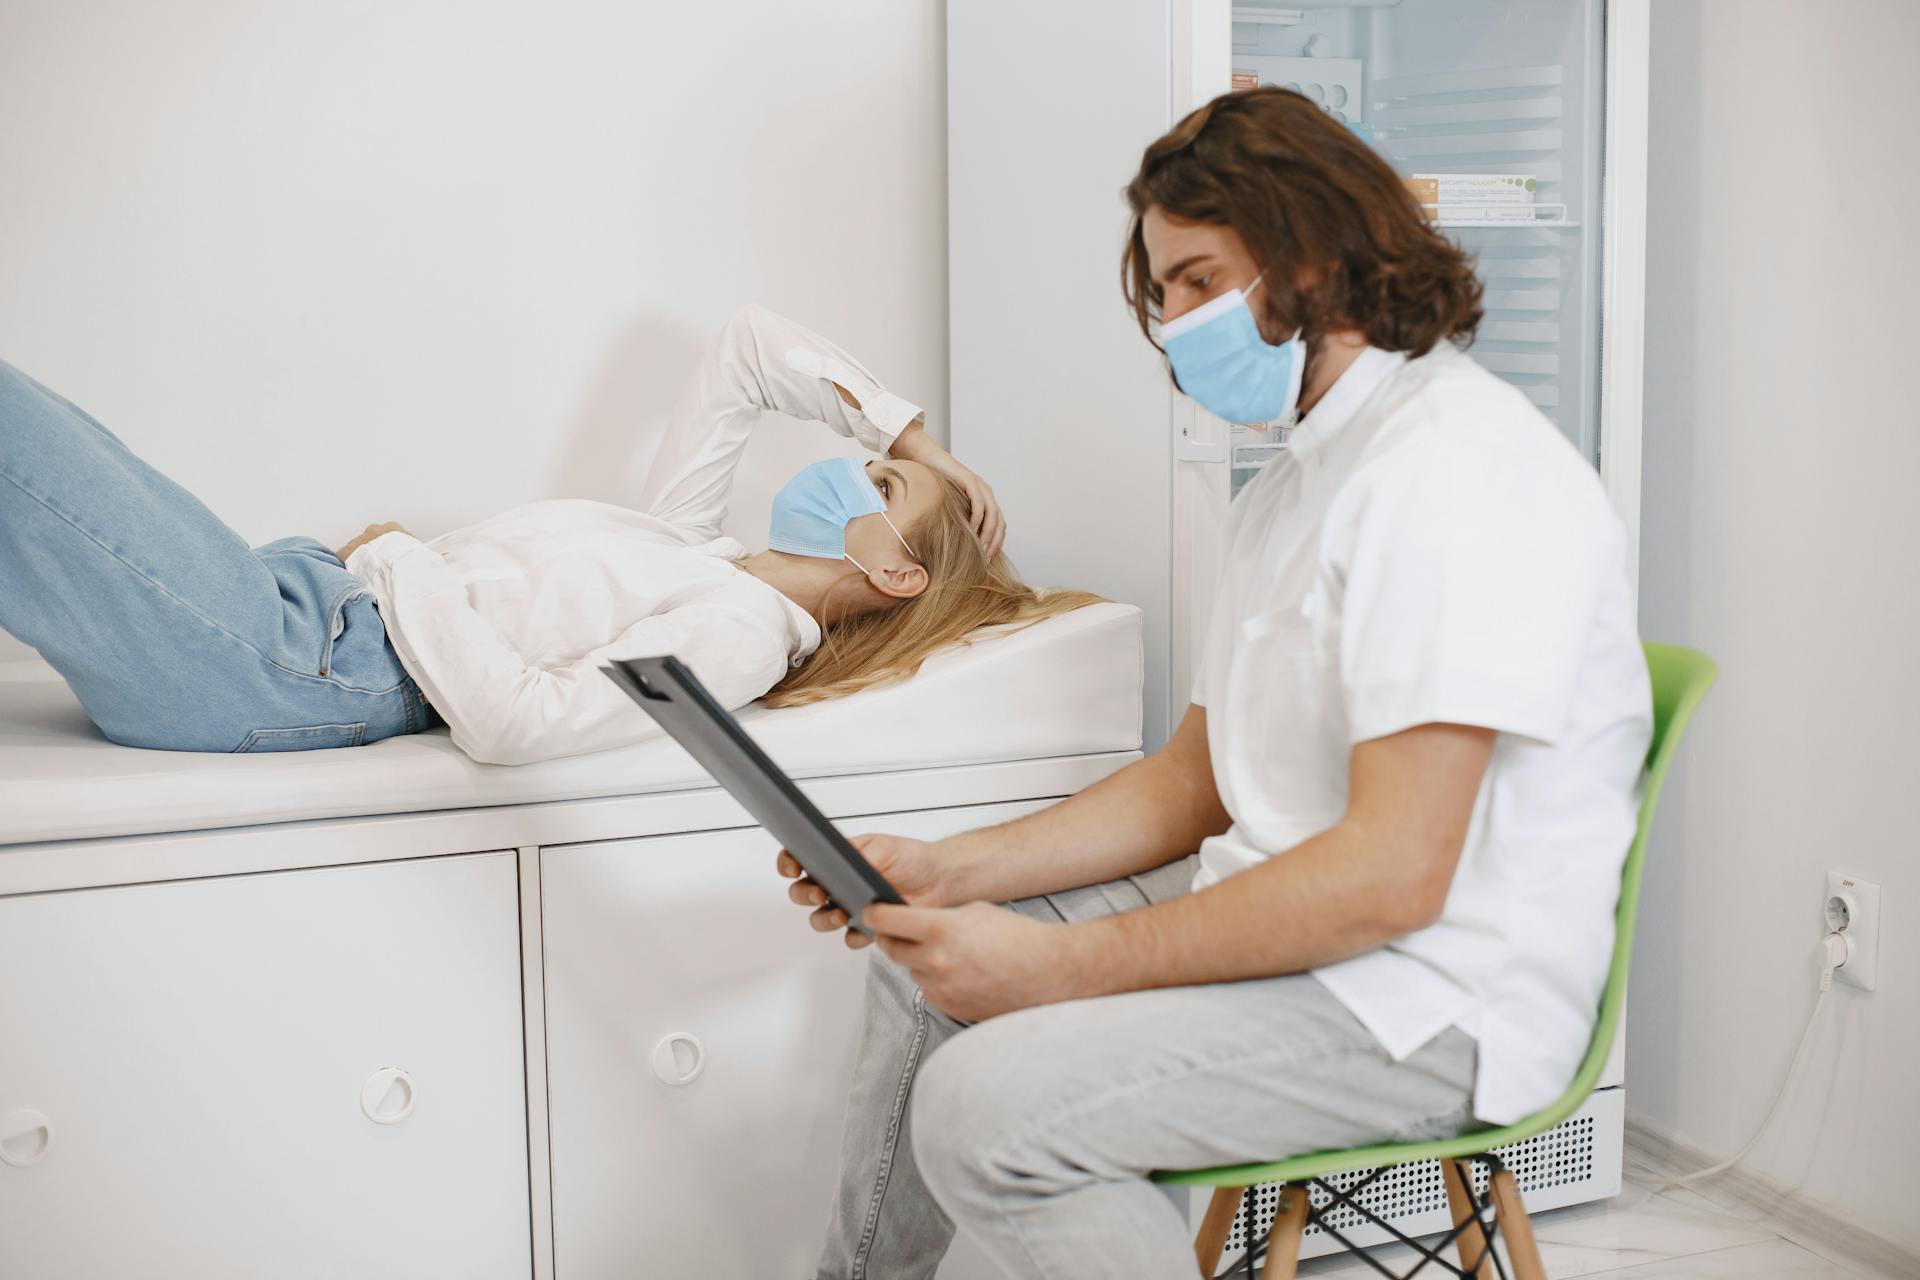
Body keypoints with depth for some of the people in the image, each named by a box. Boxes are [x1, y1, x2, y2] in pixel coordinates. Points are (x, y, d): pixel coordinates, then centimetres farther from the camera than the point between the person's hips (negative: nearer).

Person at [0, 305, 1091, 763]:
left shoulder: (737, 632, -13)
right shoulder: (691, 543, 14)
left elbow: (516, 718, -26)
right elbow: (752, 346, 24)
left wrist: (396, 562, -14)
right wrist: (908, 426, 18)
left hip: (277, 664, -9)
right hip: (291, 587, 9)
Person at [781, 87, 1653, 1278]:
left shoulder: (1451, 459, -19)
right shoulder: (1296, 481, 16)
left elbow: (1392, 872, -26)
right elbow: (1196, 779, 15)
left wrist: (1063, 966, -23)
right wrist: (953, 870, 3)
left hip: (1434, 1001, -10)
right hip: (1293, 914, 10)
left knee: (984, 1109, -23)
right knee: (925, 966, 14)